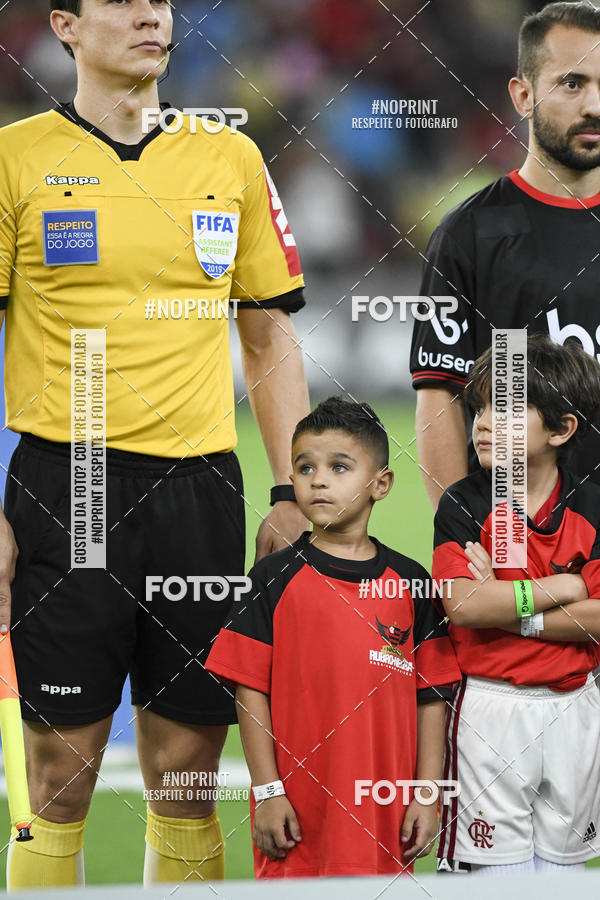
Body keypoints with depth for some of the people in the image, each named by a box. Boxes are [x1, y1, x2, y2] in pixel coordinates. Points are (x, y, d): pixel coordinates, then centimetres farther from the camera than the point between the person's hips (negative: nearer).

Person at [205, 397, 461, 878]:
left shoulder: (410, 584, 4)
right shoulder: (275, 580, 0)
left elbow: (430, 698, 5)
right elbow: (251, 691, -1)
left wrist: (427, 796, 1)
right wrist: (267, 792, -6)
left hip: (384, 808, 1)